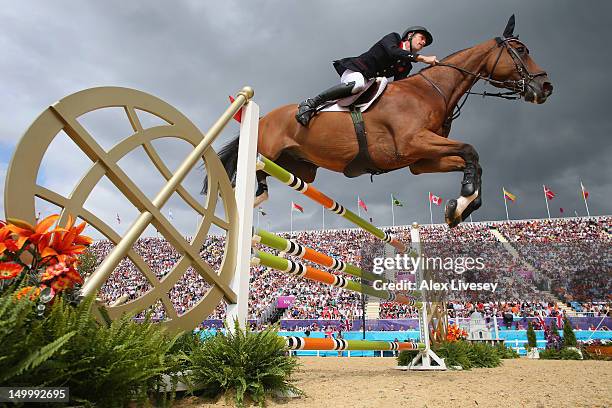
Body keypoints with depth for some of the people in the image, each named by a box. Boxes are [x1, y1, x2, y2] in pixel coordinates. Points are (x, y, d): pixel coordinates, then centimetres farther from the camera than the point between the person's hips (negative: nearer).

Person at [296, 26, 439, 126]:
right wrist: (422, 58, -24)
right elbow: (392, 52, -21)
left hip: (369, 84, 9)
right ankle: (311, 103, -34)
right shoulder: (393, 38, 2)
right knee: (358, 84, -40)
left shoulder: (406, 65, 18)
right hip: (353, 71, -9)